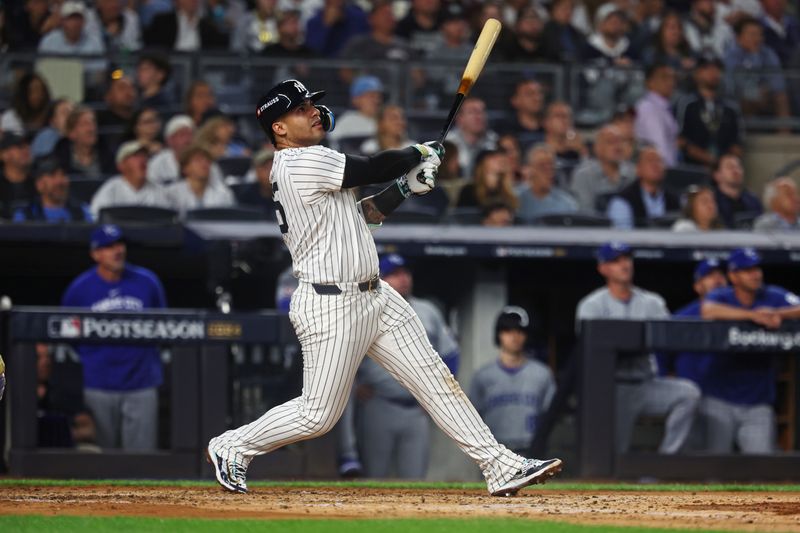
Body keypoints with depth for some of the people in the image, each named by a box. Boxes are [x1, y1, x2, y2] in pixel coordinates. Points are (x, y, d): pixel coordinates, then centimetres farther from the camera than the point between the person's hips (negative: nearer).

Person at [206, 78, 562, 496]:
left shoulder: (299, 166, 15)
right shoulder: (304, 162, -17)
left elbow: (362, 214, 16)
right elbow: (374, 169, -15)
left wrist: (407, 186, 6)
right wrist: (418, 153, 4)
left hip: (374, 297, 10)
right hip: (331, 306, -10)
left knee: (434, 378, 4)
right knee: (318, 414, -2)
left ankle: (500, 467, 3)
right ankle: (232, 448, 19)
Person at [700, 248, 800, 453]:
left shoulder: (774, 296, 3)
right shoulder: (720, 297, -2)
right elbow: (708, 311, -26)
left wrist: (777, 314, -27)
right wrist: (753, 315, -31)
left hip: (758, 403, 1)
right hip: (720, 400, -1)